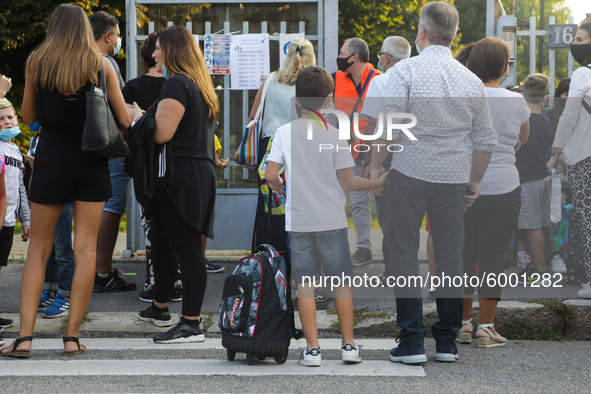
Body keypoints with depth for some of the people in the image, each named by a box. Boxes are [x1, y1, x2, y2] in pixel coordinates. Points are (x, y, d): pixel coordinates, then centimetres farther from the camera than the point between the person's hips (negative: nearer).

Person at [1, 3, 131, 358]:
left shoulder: (36, 63, 0)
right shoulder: (101, 65, -1)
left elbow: (29, 117, 7)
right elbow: (124, 121, 0)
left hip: (51, 157, 0)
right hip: (91, 159, 0)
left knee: (39, 248, 7)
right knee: (86, 247, 4)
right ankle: (72, 337, 1)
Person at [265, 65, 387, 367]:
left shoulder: (284, 132, -2)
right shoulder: (334, 134, -6)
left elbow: (271, 176, -5)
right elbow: (347, 181, -7)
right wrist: (378, 183, 7)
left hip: (297, 221, 1)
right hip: (331, 220, -1)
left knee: (305, 285, 5)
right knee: (342, 283, 10)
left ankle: (312, 349, 5)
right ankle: (349, 345, 12)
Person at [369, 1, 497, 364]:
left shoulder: (406, 70, -7)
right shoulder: (472, 81, 5)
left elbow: (388, 128, -14)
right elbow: (486, 140, 9)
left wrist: (376, 166, -2)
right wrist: (475, 181, 19)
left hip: (409, 172, -3)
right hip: (454, 178, 4)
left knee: (404, 256, 3)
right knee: (451, 257, 10)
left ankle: (412, 343, 0)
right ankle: (447, 343, 14)